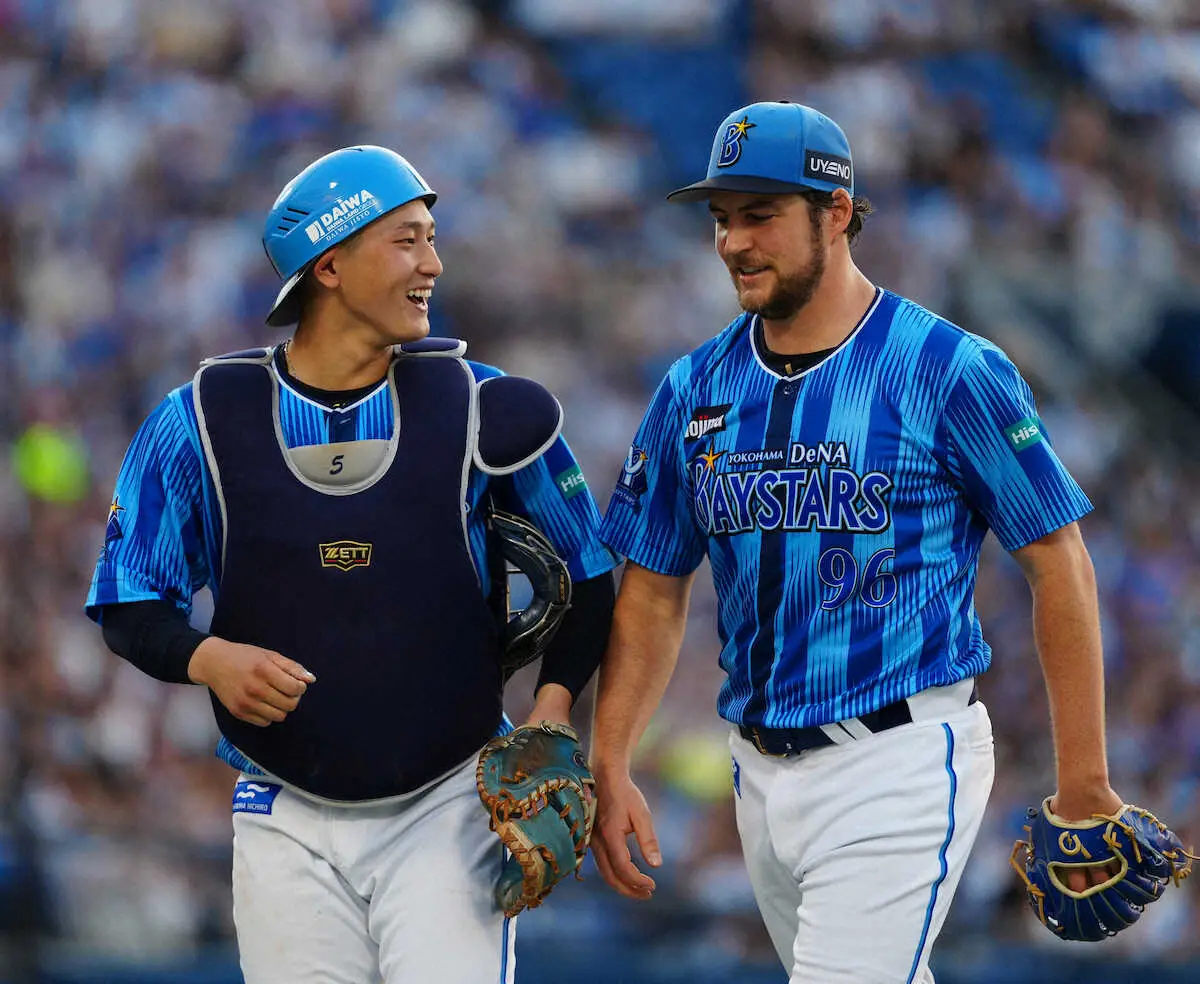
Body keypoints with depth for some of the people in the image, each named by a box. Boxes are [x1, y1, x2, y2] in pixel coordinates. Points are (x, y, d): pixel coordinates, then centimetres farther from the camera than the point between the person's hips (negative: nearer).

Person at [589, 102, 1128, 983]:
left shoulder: (952, 373, -8)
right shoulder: (696, 390, 8)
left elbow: (1059, 563, -5)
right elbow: (654, 589, 14)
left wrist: (1083, 785, -6)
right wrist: (609, 768, 3)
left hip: (899, 760, -6)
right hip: (762, 769, 6)